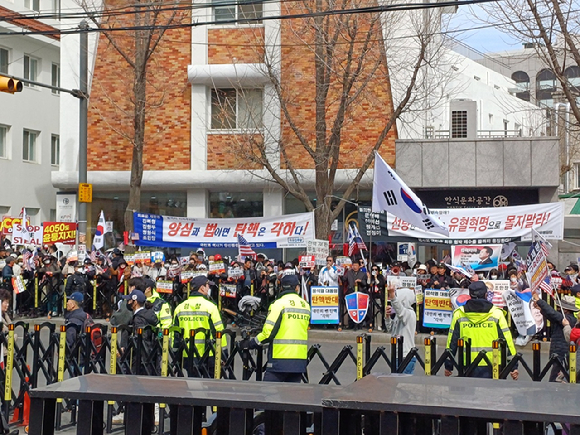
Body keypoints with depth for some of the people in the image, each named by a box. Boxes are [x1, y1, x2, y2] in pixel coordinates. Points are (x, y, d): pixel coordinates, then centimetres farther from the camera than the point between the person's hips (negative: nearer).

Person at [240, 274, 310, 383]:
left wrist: (250, 343, 1)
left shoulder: (279, 304, -7)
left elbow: (269, 332, -12)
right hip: (300, 360, 5)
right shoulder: (306, 306, 10)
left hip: (281, 359, -5)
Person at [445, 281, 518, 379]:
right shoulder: (497, 313, -2)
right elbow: (507, 339, -2)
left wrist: (448, 366, 15)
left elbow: (452, 341, 7)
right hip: (491, 367, -1)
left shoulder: (458, 314, 3)